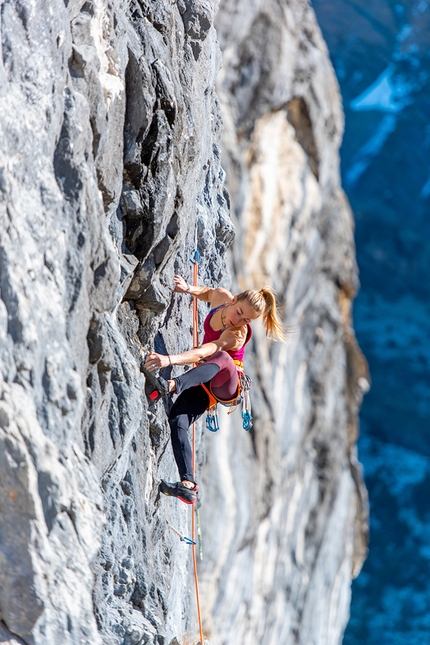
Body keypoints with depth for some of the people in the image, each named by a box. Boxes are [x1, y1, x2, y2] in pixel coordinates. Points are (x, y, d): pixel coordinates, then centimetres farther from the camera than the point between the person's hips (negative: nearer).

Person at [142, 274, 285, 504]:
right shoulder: (221, 297, -6)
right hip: (204, 381, 7)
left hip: (227, 383, -6)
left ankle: (171, 386, -66)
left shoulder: (237, 335, -26)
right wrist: (188, 289, 0)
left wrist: (169, 360, -56)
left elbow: (206, 352, -42)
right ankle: (188, 484, -27)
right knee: (176, 421, -20)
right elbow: (208, 293, 21)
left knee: (222, 357, -42)